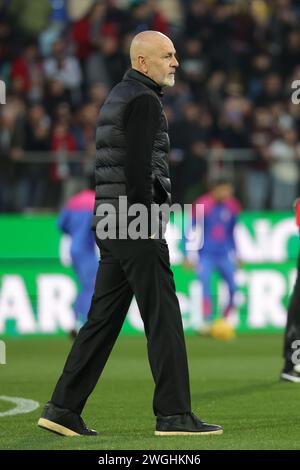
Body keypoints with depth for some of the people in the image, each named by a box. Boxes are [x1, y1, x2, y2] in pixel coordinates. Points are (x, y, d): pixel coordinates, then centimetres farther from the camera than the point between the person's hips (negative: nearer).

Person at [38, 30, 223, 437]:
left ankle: (64, 408, 7)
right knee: (163, 316, -7)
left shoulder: (117, 97, 21)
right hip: (135, 223, -10)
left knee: (103, 319, 9)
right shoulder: (143, 100, -11)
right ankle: (174, 414, -6)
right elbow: (137, 165, -20)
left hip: (111, 223, 10)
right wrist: (148, 222, -18)